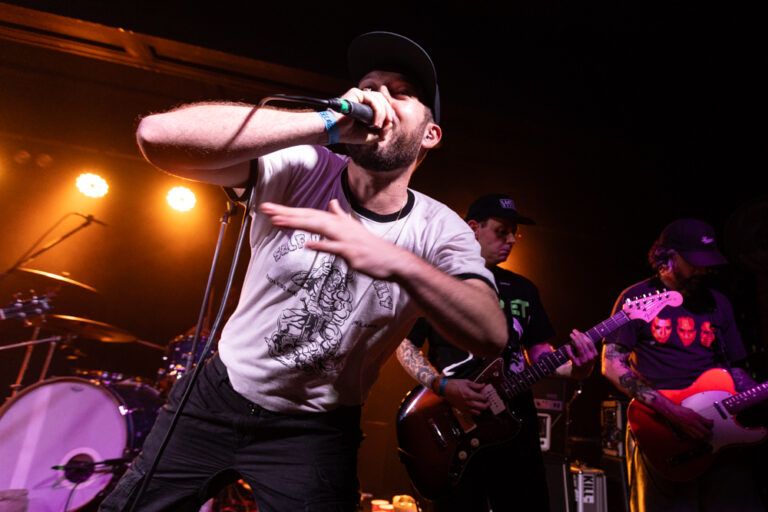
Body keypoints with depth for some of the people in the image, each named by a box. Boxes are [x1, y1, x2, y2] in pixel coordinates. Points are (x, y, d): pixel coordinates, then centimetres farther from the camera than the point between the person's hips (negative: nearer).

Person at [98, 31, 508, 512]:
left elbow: (492, 335, -29)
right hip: (218, 393, 2)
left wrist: (397, 263, -47)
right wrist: (329, 122, -35)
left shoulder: (440, 232, -14)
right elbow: (158, 135, -30)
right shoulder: (300, 169, -17)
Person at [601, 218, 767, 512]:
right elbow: (611, 365, -9)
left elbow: (733, 368, 20)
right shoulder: (637, 298, -3)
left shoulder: (717, 303, 14)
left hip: (716, 432, 5)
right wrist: (671, 411, -16)